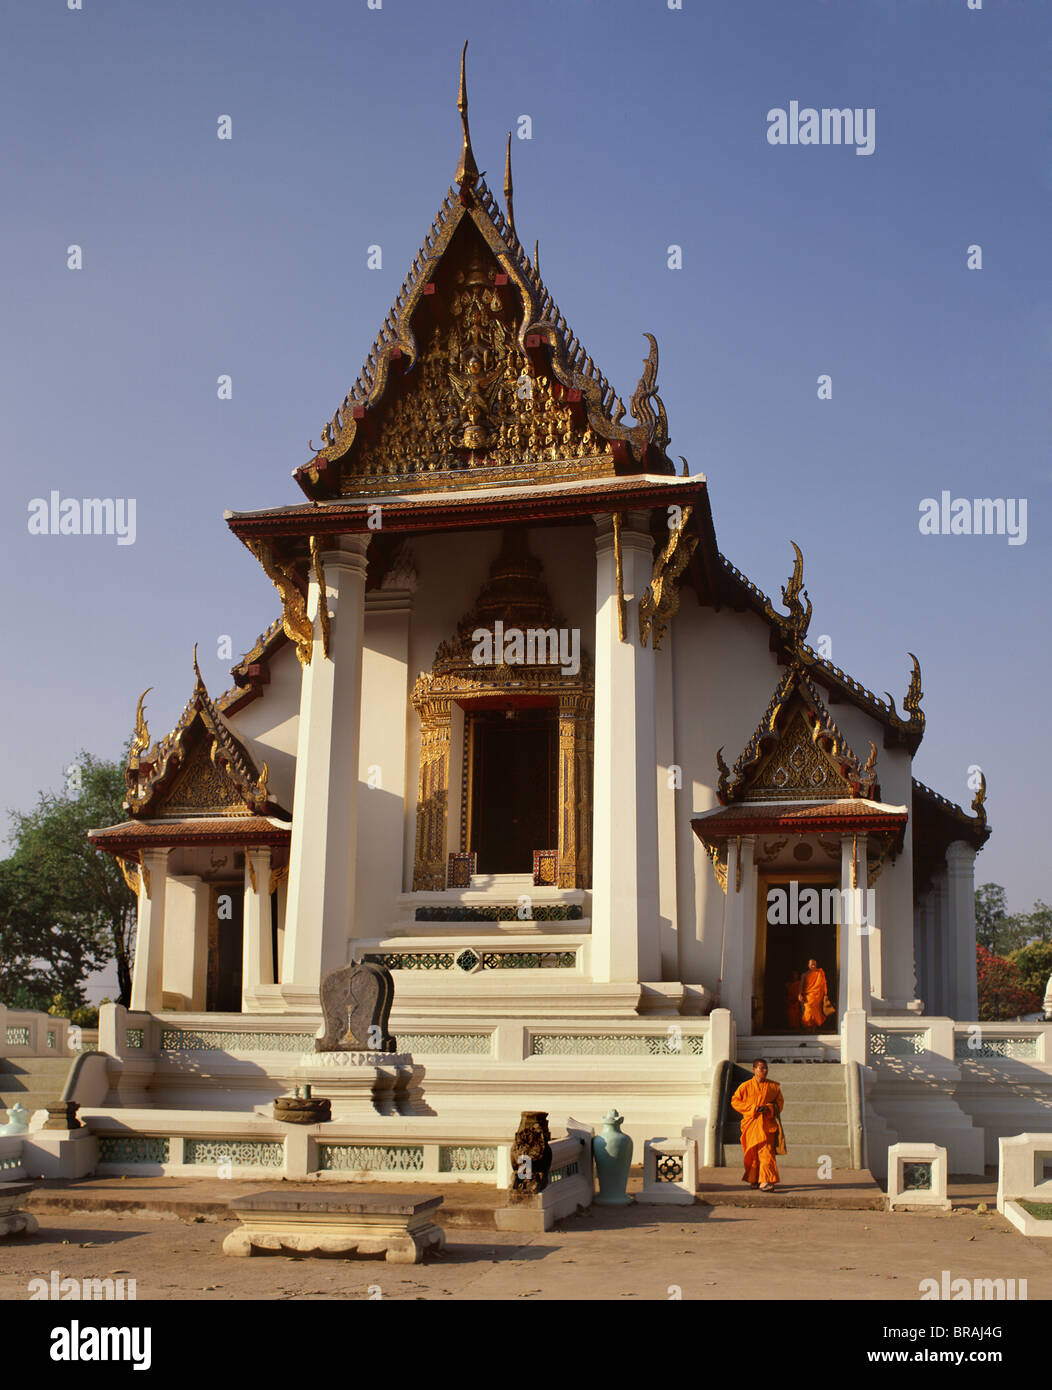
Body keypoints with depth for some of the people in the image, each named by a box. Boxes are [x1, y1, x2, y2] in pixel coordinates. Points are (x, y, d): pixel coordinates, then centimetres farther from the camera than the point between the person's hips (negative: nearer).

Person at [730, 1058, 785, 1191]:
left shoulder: (774, 1086, 6)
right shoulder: (745, 1086, 1)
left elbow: (779, 1102, 12)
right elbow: (735, 1101, 2)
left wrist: (768, 1108, -9)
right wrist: (752, 1108, -9)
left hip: (767, 1124, 0)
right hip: (750, 1124, 0)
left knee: (766, 1152, -13)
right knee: (752, 1154, 6)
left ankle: (765, 1182, -17)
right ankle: (753, 1180, 24)